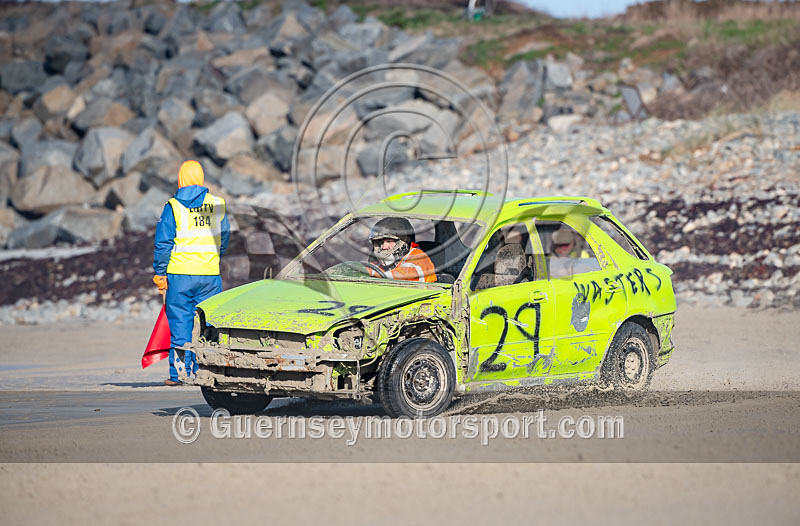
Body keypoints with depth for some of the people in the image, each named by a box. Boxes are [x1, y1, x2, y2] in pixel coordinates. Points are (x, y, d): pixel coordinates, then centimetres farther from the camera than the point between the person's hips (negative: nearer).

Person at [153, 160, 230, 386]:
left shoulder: (173, 206, -5)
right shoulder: (217, 204, 5)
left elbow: (163, 243, -5)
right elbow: (224, 238, 15)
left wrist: (159, 273, 3)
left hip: (180, 275, -2)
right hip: (210, 274, 2)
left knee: (180, 324, 2)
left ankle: (178, 373, 3)